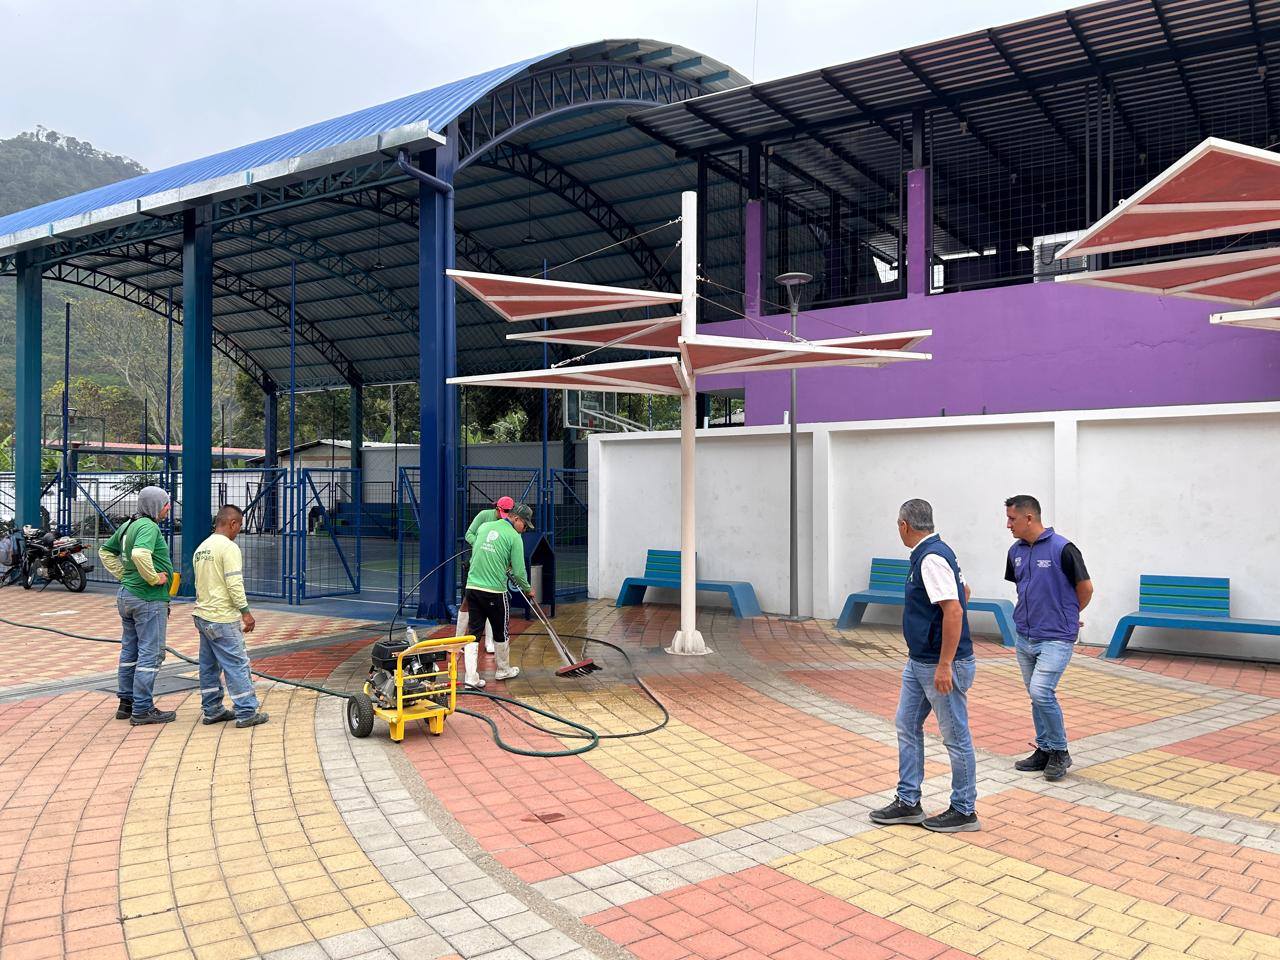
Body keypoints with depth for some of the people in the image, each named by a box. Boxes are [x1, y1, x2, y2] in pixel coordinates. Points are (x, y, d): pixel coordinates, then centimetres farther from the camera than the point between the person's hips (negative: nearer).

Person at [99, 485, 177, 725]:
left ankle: (126, 702, 24)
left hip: (126, 595, 10)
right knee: (151, 653, -3)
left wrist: (123, 575, 17)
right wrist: (154, 578, -23)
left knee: (129, 650, 15)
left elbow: (105, 551, 23)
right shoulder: (148, 527, -18)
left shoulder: (127, 526, 11)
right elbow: (140, 554, -37)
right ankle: (142, 709, -1)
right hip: (149, 599, -10)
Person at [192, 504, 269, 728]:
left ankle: (212, 710, 21)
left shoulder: (201, 548, 14)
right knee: (237, 664, -5)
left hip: (203, 616, 9)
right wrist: (245, 612, -15)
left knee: (208, 666, 14)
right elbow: (234, 584, -20)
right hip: (222, 618, -9)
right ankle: (246, 712, -3)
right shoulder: (228, 547, -14)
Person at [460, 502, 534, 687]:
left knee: (473, 632, 6)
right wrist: (527, 589, 11)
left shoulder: (484, 527, 10)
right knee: (501, 633, 15)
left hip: (472, 587, 5)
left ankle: (470, 677, 0)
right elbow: (519, 571, -7)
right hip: (495, 591, -5)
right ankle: (503, 670, 31)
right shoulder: (514, 537, -7)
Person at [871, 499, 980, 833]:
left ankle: (964, 811, 15)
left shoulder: (931, 558, -22)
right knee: (907, 727, 14)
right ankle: (908, 803, 21)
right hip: (918, 662, 10)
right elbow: (964, 591, 23)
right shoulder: (934, 552, 10)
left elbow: (954, 610, -28)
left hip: (941, 666, -10)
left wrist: (944, 666, -27)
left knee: (956, 737, 3)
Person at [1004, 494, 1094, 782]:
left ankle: (1060, 751, 3)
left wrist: (1066, 615, 8)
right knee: (1036, 696, 13)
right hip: (1025, 637, 7)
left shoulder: (1062, 549, -15)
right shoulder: (1015, 552, 5)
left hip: (1056, 637, -7)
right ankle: (1044, 750, 25)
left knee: (1041, 692, -15)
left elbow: (1085, 589, -5)